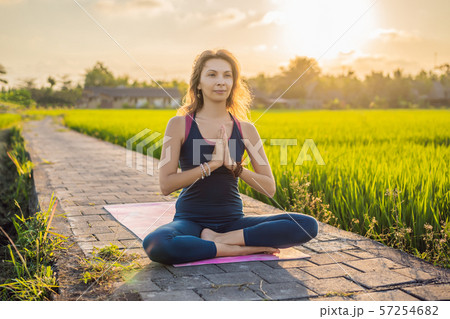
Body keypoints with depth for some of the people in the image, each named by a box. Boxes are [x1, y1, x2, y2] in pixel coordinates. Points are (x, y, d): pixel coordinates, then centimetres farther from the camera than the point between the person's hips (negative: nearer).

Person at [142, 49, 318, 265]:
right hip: (190, 221, -2)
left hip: (232, 221, 3)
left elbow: (269, 188, 2)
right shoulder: (179, 124, -3)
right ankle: (242, 248, -19)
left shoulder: (246, 130, 3)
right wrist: (211, 164, -18)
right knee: (154, 244, -37)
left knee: (308, 225, -17)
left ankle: (220, 239, -17)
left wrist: (233, 165, -14)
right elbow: (166, 185, -10)